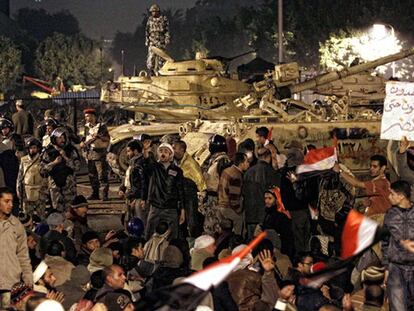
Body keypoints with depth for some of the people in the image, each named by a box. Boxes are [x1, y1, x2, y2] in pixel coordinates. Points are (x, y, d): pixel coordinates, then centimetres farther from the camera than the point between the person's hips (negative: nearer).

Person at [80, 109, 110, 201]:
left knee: (102, 175, -8)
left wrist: (99, 136, -25)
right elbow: (85, 138, 24)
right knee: (92, 176, 10)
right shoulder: (87, 127, 14)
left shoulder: (101, 126, -6)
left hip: (99, 154, -7)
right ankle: (95, 194, 17)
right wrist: (83, 143, 4)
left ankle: (105, 194, -6)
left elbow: (107, 139, -9)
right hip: (89, 154, 7)